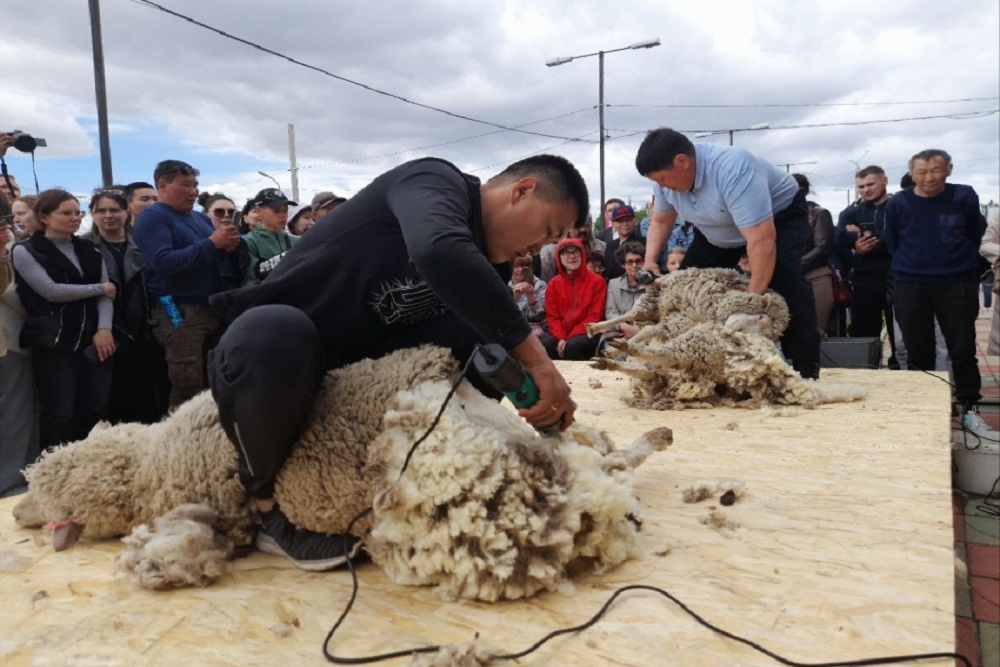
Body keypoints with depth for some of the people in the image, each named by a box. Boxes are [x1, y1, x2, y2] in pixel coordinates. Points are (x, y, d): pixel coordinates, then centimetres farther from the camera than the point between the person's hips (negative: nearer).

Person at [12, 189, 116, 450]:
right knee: (60, 415, -5)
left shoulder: (89, 250, 14)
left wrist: (104, 328, -10)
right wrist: (99, 289, -4)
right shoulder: (26, 251, 1)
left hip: (94, 338, 4)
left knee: (97, 410, 4)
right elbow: (51, 291, -12)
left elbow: (107, 292, 6)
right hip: (54, 342, -4)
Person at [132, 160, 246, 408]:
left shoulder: (200, 217, 18)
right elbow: (163, 262, -21)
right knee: (188, 389, -8)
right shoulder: (152, 217, -4)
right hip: (179, 312, -7)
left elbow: (217, 260, 22)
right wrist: (211, 243, -20)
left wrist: (230, 248, -2)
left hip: (214, 309, 7)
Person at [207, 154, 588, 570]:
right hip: (265, 343, -7)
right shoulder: (436, 182, -16)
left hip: (346, 376, 7)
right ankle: (272, 509, -14)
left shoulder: (488, 263, 7)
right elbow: (438, 252, -40)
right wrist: (535, 358, -38)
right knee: (274, 335, -41)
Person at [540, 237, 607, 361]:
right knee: (543, 345, -28)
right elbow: (552, 316, 6)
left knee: (572, 346, -35)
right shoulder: (553, 283, 11)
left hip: (585, 333, -3)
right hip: (560, 334, 3)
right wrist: (561, 338, -14)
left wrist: (570, 338, -14)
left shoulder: (597, 281, 0)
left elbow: (594, 316, -5)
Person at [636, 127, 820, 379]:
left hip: (781, 214, -7)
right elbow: (661, 221, 1)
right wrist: (650, 260, -14)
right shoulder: (667, 178, -17)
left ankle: (806, 367, -22)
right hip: (719, 229, 7)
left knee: (784, 277, -29)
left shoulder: (733, 170, -41)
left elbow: (762, 238, -45)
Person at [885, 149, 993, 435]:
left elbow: (976, 234, 9)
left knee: (963, 349, 3)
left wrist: (961, 261, 12)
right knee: (918, 352, 7)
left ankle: (969, 409, 14)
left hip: (956, 282, 0)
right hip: (910, 284, 1)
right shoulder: (898, 203, -4)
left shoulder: (964, 197, -4)